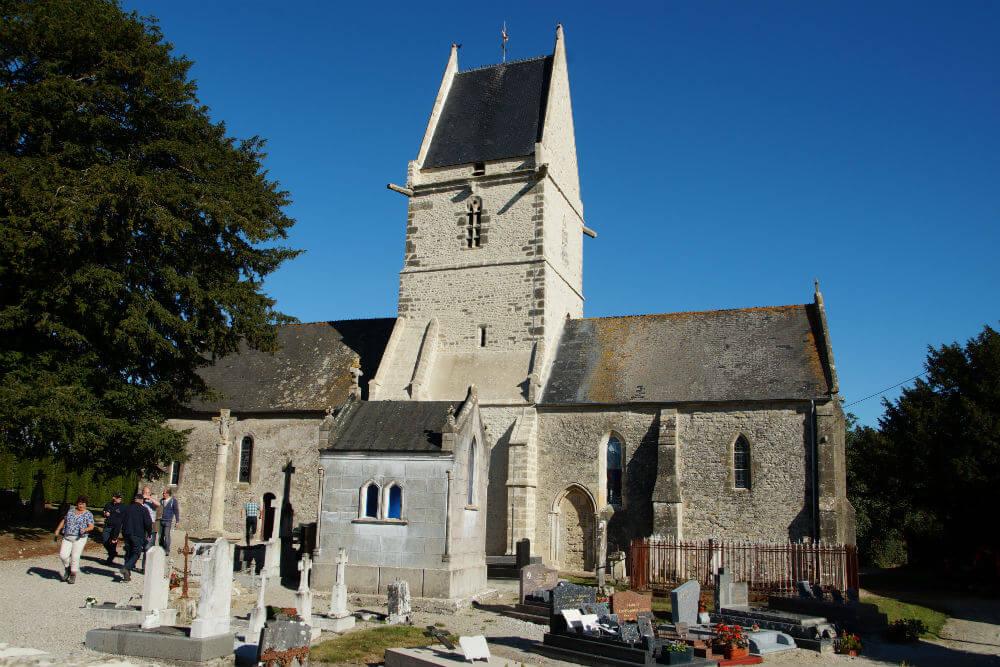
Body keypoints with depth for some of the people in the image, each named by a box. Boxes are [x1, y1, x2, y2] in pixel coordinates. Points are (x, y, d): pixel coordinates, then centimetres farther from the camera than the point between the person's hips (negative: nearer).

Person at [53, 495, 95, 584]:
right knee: (63, 555, -8)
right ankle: (68, 568, 21)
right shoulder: (71, 510, 12)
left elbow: (91, 526, -7)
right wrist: (57, 530, 11)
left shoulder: (88, 514, -1)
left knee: (75, 557, -6)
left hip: (79, 538, -4)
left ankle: (73, 575, 9)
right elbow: (64, 521, 20)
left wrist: (85, 529, -27)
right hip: (67, 538, 4)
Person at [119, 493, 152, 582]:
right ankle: (126, 568, -20)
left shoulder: (127, 509, 10)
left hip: (127, 534, 5)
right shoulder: (144, 510, -4)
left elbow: (121, 522, 8)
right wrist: (149, 534, 4)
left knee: (128, 553, 12)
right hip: (138, 535, -5)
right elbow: (148, 523, -9)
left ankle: (127, 574, 9)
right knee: (136, 553, 2)